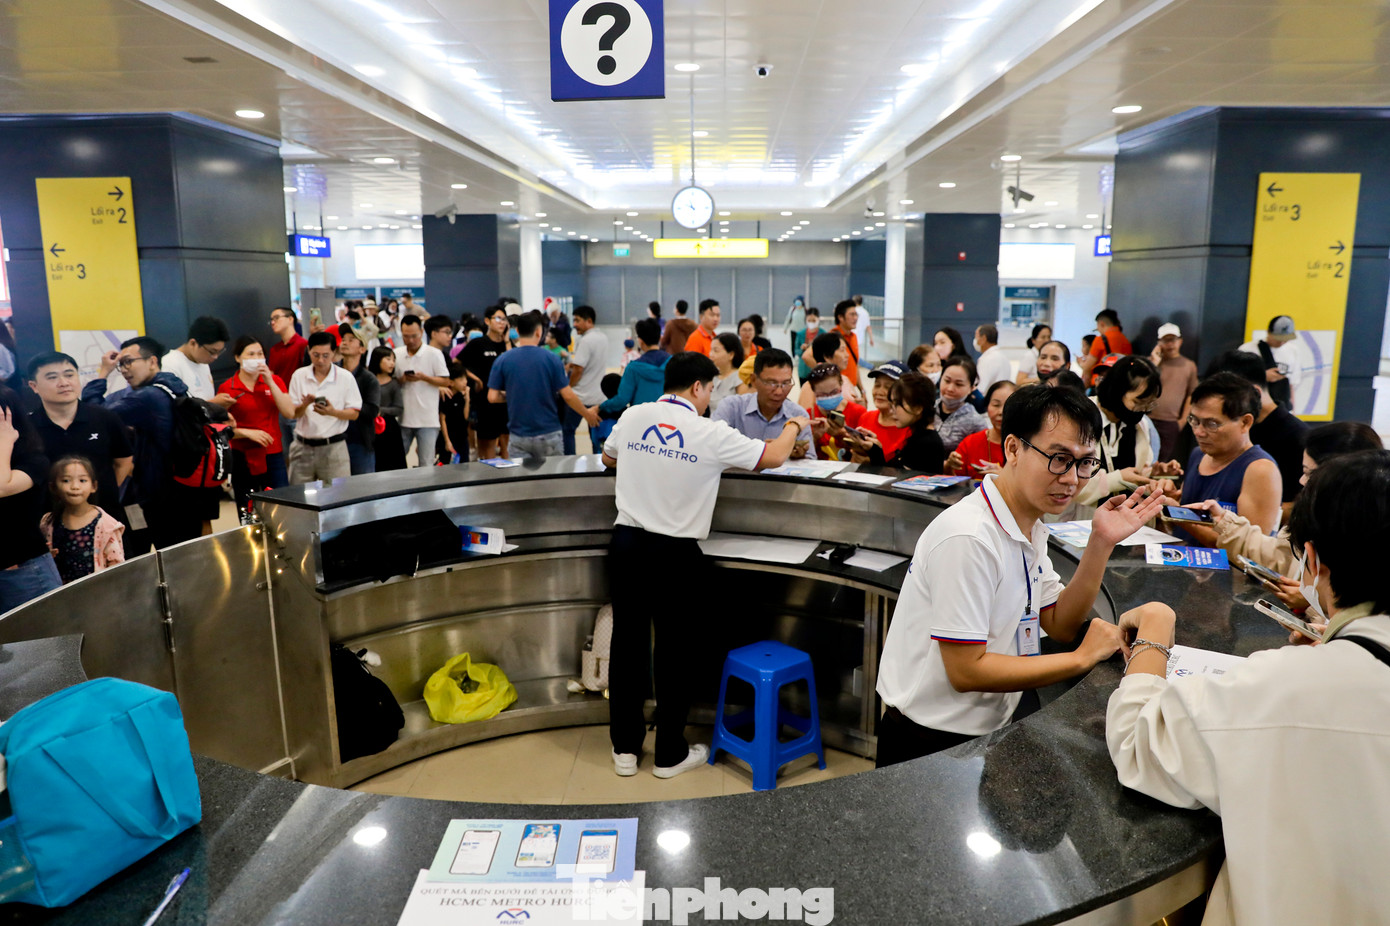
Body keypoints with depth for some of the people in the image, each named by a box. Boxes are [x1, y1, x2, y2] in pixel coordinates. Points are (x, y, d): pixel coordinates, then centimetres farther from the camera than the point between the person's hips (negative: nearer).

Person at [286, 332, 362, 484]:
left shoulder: (345, 377, -1)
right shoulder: (299, 375, 6)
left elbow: (354, 414, -1)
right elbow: (292, 413, 5)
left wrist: (333, 412, -19)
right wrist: (305, 405, -16)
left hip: (333, 447, -2)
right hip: (303, 447, 2)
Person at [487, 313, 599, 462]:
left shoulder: (502, 360, -4)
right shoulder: (551, 359, -7)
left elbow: (492, 397, -4)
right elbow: (567, 396, -8)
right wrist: (587, 414, 9)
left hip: (518, 436, 1)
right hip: (548, 434, -1)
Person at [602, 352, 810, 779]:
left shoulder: (632, 416, 1)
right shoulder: (710, 434, -11)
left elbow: (609, 458, 20)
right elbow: (774, 457, 0)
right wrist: (794, 426, 20)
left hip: (626, 543, 4)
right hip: (674, 553, -4)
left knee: (628, 644, 13)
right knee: (675, 652, 10)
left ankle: (625, 749, 25)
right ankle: (670, 755, 23)